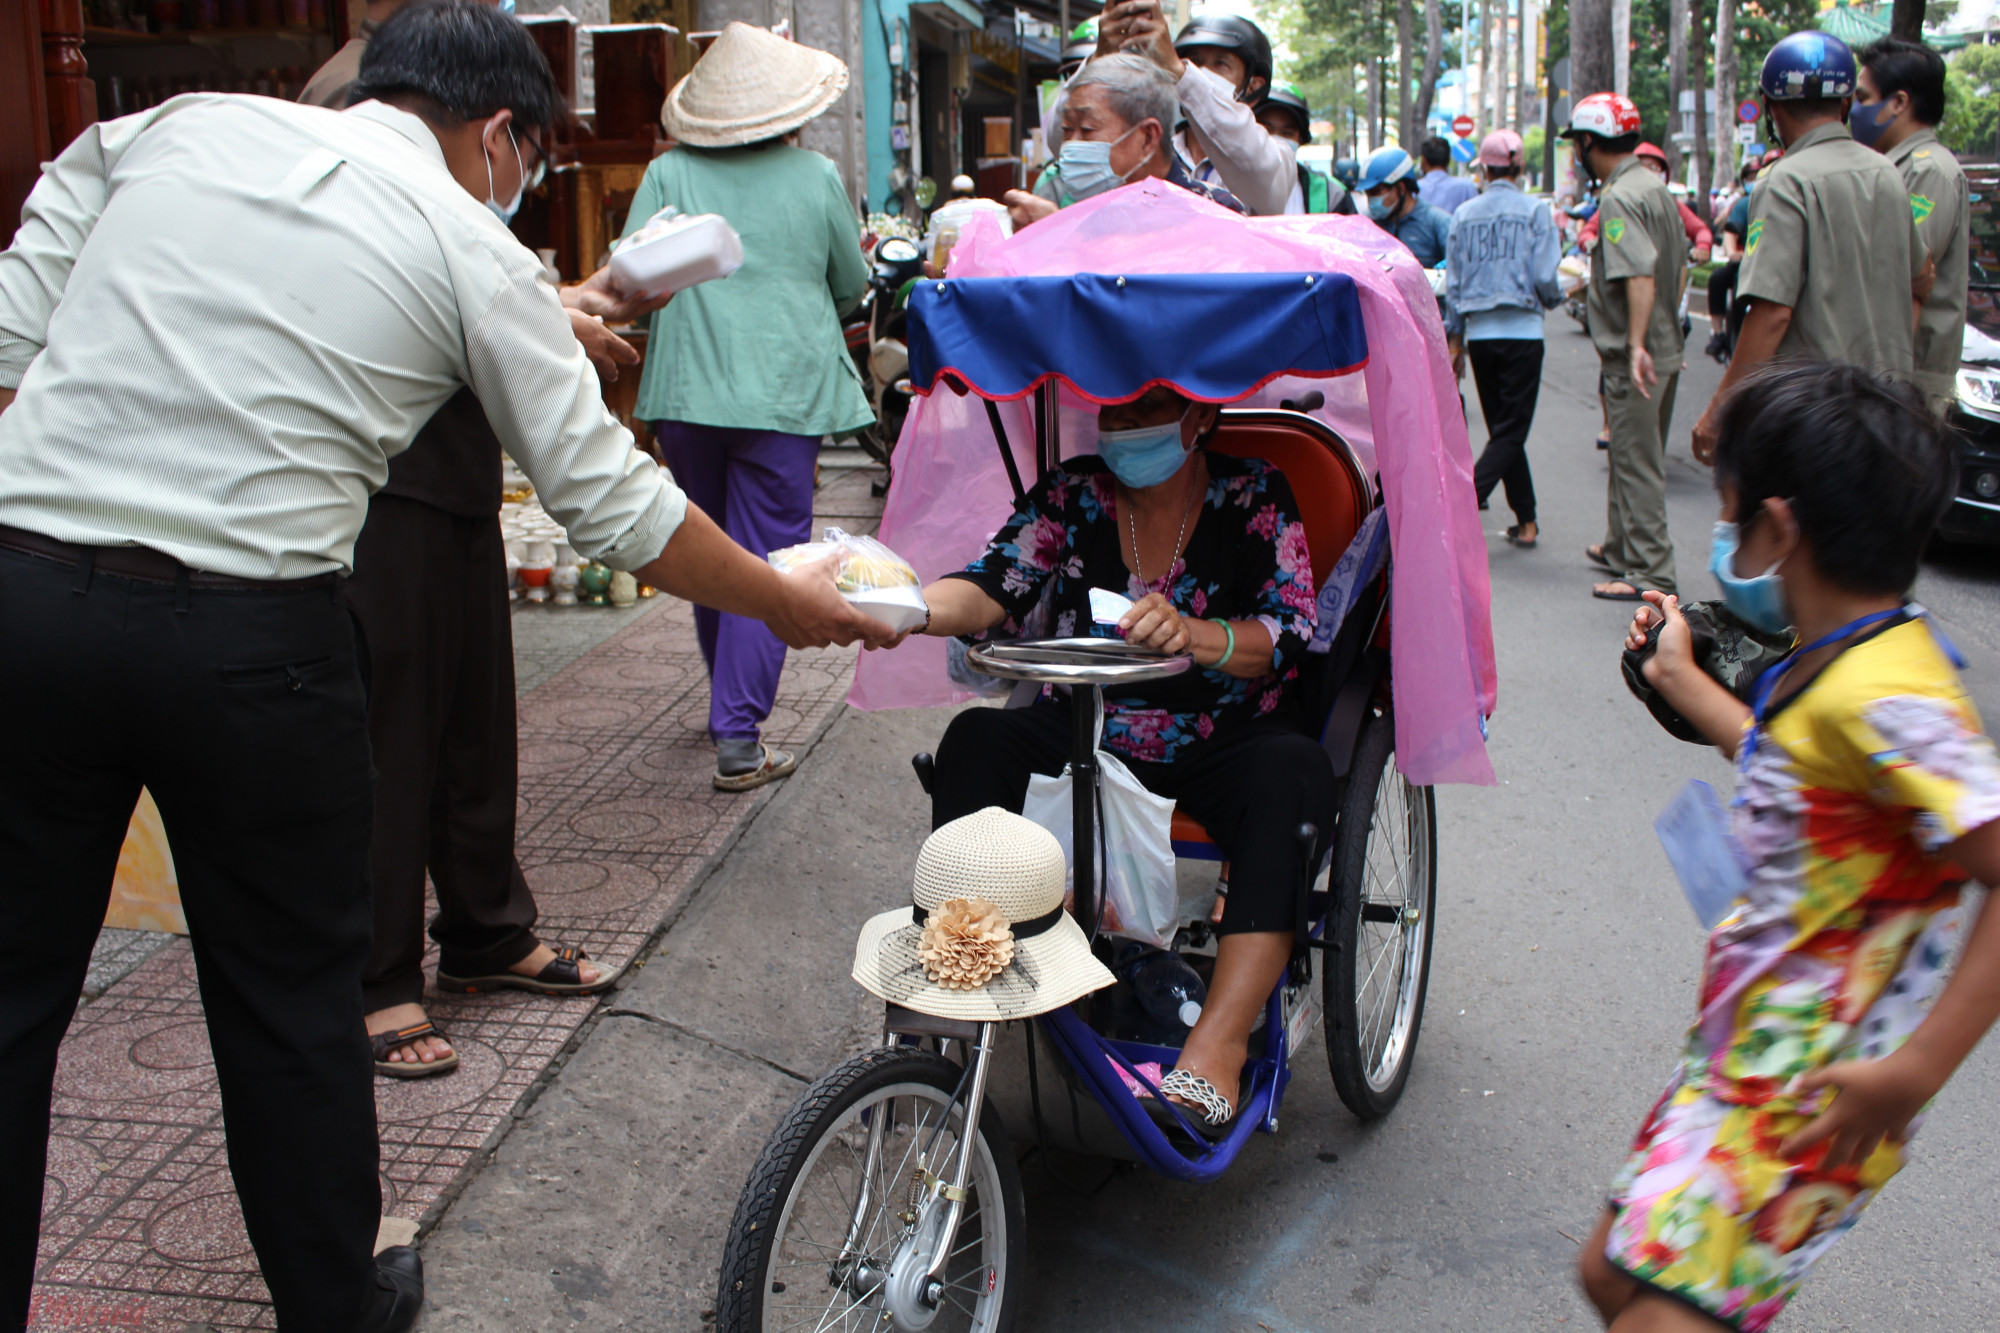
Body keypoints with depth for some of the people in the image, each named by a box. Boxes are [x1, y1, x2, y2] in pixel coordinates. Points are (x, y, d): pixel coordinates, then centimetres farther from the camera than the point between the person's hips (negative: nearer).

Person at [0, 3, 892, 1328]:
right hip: (244, 634, -3)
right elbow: (615, 502, 3)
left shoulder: (169, 127, 12)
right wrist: (788, 603, 15)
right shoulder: (477, 253, 2)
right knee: (292, 994, 14)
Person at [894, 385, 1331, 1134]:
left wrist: (1193, 636, -36)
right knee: (976, 741, -23)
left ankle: (1219, 1040, -39)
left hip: (1222, 748, -2)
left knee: (1291, 775, -33)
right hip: (1085, 737, 3)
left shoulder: (1255, 497, -3)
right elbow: (996, 586, -13)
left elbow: (1289, 635, -14)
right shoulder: (1072, 495, 2)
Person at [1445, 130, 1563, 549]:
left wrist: (1455, 340, 15)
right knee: (1511, 432, -1)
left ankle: (1526, 522, 18)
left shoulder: (1464, 214, 5)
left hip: (1479, 334, 4)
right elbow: (1545, 277, -9)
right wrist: (1552, 299, 15)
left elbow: (1452, 282, 6)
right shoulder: (1534, 211, -4)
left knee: (1503, 428, 14)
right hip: (1521, 331, -3)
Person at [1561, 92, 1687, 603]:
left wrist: (1636, 345, -33)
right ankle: (1621, 548, 34)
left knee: (1636, 464, -5)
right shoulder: (1657, 187, 13)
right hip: (1664, 348, 10)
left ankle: (1650, 573, -2)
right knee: (1636, 455, 20)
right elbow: (1680, 266, 19)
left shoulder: (1618, 199, -18)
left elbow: (1641, 274, -29)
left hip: (1633, 360, -10)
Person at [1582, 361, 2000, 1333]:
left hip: (1810, 1098, -10)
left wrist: (1913, 1071, -30)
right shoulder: (1834, 670, 7)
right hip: (1744, 1055, 10)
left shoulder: (1885, 699, -24)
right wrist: (1680, 678, 37)